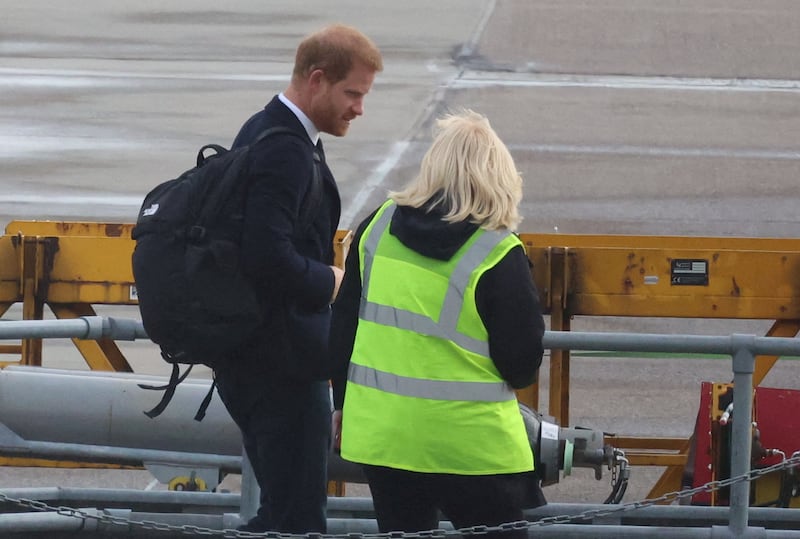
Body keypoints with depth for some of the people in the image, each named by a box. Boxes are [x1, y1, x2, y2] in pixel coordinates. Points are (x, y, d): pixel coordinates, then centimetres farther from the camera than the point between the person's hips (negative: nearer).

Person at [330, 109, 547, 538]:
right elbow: (522, 365, -10)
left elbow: (343, 325, 10)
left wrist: (343, 401, 22)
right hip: (469, 443, -5)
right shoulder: (498, 256, -14)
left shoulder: (377, 229, 2)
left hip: (379, 433, 5)